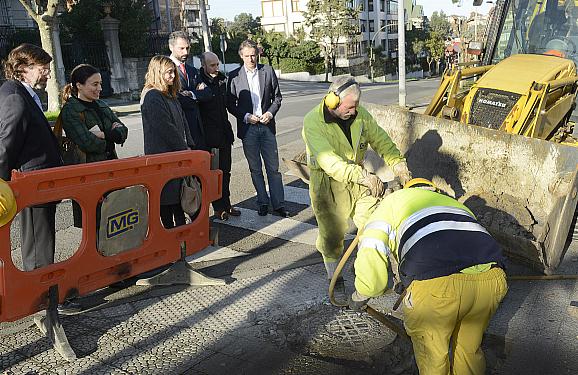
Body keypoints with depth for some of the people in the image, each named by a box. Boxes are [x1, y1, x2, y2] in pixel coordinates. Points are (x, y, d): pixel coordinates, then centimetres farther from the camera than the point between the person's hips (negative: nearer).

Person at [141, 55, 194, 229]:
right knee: (167, 197, 0)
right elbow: (166, 128, -18)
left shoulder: (170, 95, 15)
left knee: (179, 193, 14)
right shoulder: (152, 97, -14)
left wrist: (190, 145, 3)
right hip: (162, 155, -9)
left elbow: (182, 122, 14)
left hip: (177, 153, 9)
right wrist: (184, 149, -11)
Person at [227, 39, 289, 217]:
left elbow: (277, 96, 9)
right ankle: (263, 202, 21)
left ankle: (278, 204, 12)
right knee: (255, 169, 9)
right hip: (248, 128, 0)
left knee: (273, 167, 4)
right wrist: (246, 116, -11)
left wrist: (270, 113, -8)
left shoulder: (268, 71, 3)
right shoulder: (234, 76, 0)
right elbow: (230, 104, 2)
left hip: (267, 126, 1)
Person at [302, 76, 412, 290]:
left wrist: (399, 164, -12)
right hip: (328, 183, -4)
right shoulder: (313, 122, -22)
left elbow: (380, 140, 4)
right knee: (332, 234, 5)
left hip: (359, 180, 5)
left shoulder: (360, 114, -5)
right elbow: (329, 161, -33)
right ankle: (334, 279, 27)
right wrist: (363, 176, -43)